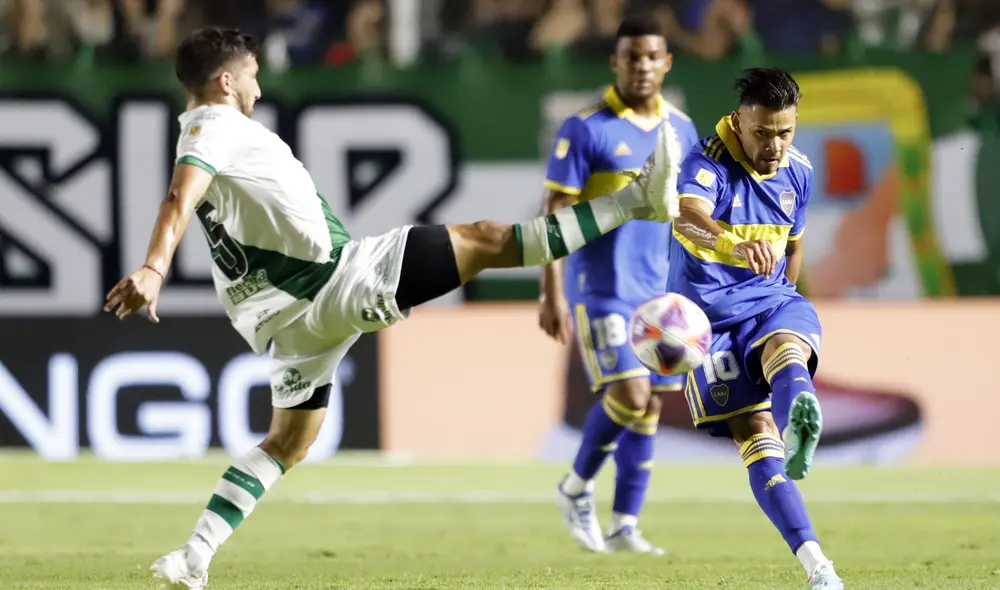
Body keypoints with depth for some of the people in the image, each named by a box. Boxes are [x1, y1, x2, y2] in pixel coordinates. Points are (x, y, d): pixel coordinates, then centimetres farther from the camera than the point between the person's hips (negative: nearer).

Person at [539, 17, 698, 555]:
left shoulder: (681, 130, 9)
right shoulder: (585, 129, -8)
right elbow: (556, 215, -10)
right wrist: (552, 294, -16)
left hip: (660, 292, 6)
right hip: (601, 289, -6)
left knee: (649, 406, 4)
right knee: (629, 394, -16)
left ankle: (624, 527, 12)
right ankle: (576, 487, 8)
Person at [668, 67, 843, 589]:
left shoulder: (797, 172, 4)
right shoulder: (708, 163, -16)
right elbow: (687, 215, -39)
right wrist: (738, 245, -58)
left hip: (770, 300, 3)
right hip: (709, 311, -3)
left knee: (787, 348, -34)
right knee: (754, 433, -14)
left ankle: (801, 426, -67)